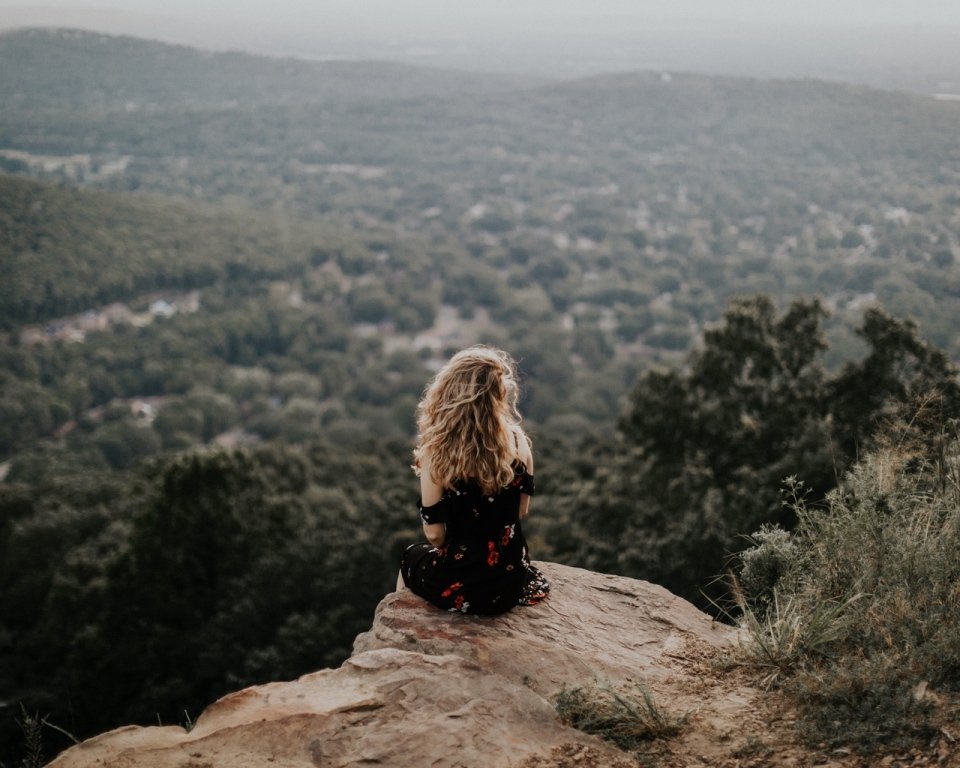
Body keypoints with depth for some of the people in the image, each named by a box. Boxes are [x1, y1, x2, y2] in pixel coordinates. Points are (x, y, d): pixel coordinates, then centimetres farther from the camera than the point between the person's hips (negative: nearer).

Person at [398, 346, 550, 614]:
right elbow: (522, 511, 2)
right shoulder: (517, 440, -11)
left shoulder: (436, 452, -22)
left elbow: (434, 534, -14)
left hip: (458, 590, -3)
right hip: (511, 585, 3)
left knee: (412, 557, 33)